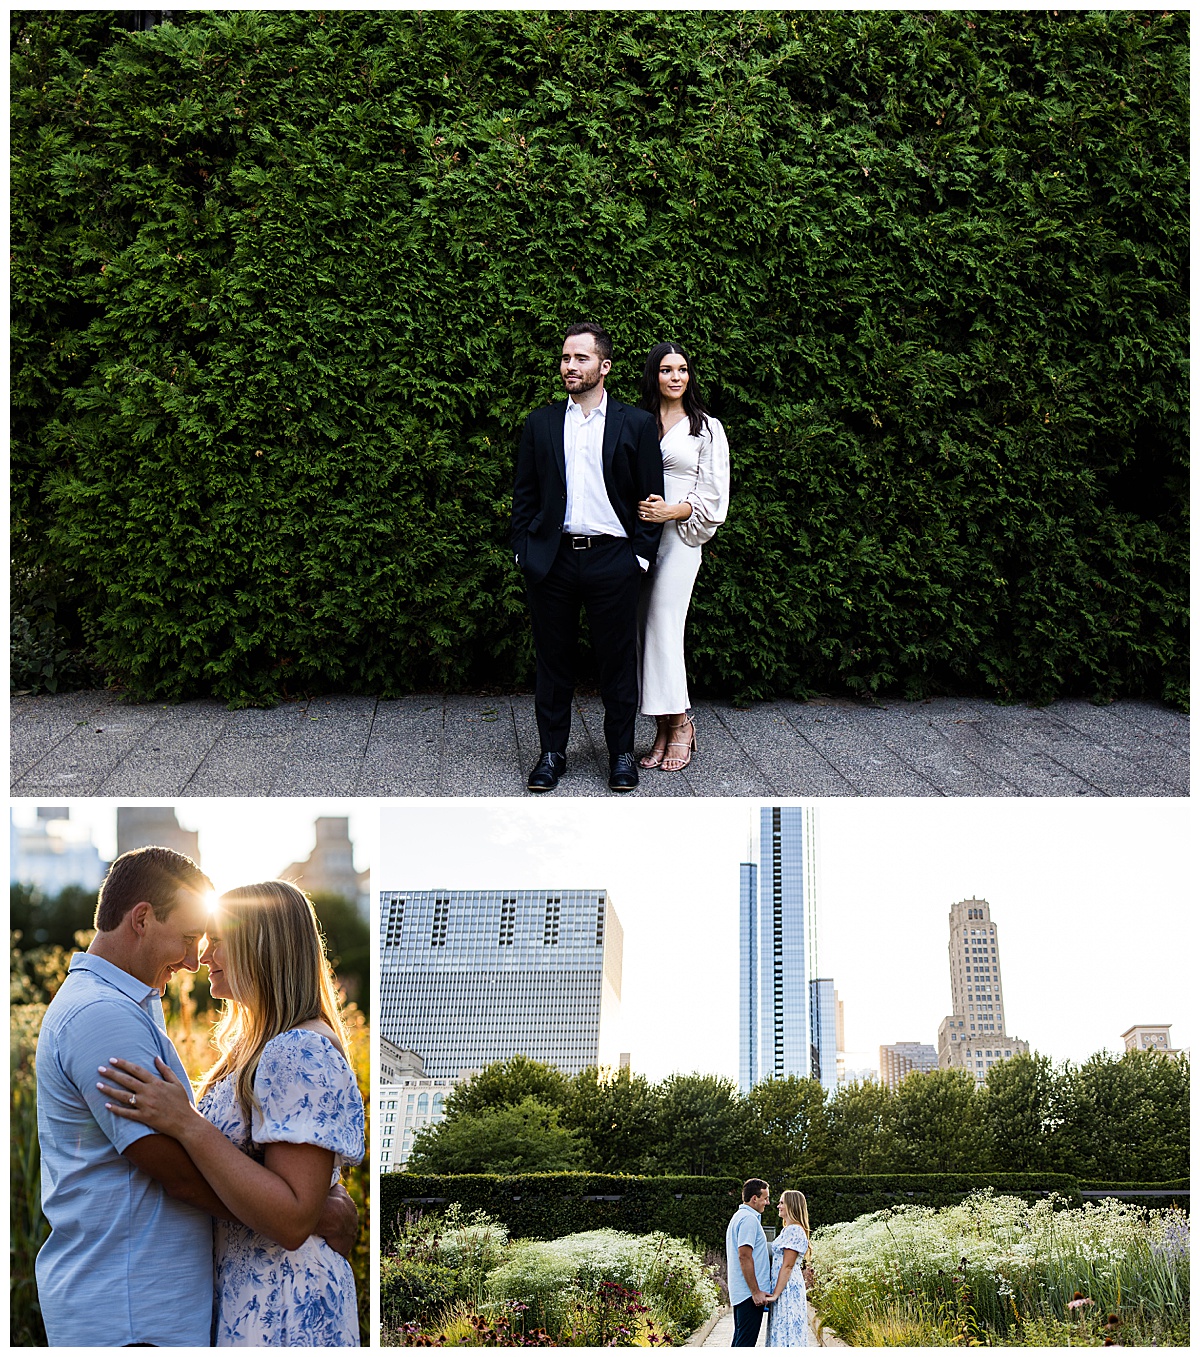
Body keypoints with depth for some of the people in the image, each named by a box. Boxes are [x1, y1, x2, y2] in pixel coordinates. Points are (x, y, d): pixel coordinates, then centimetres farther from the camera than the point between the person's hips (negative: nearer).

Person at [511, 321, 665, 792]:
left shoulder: (635, 424, 4)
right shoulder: (540, 423, 10)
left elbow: (651, 498, 4)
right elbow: (524, 494, 11)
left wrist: (641, 555, -2)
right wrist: (523, 551, 2)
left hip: (612, 560, -2)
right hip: (552, 559, 2)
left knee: (617, 660, 4)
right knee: (553, 660, 7)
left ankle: (621, 753, 15)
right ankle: (552, 752, 16)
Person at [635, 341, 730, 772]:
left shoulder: (706, 428, 5)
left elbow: (714, 495, 1)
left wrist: (672, 511, -12)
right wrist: (635, 507, 0)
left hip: (678, 537, -3)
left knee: (663, 628, -9)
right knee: (647, 629, 1)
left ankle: (678, 724, 3)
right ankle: (666, 727, 7)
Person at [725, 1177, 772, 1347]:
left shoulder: (738, 1217, 19)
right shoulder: (749, 1219, -14)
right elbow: (744, 1256, -21)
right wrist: (756, 1291, -20)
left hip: (739, 1294, 10)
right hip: (750, 1294, -10)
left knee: (740, 1341, 12)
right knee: (745, 1344, -10)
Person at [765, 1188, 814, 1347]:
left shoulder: (794, 1231, -13)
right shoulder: (787, 1230, 18)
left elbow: (787, 1266, -17)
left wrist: (776, 1294, -18)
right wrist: (774, 1293, 19)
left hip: (788, 1288, -10)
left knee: (786, 1335, -9)